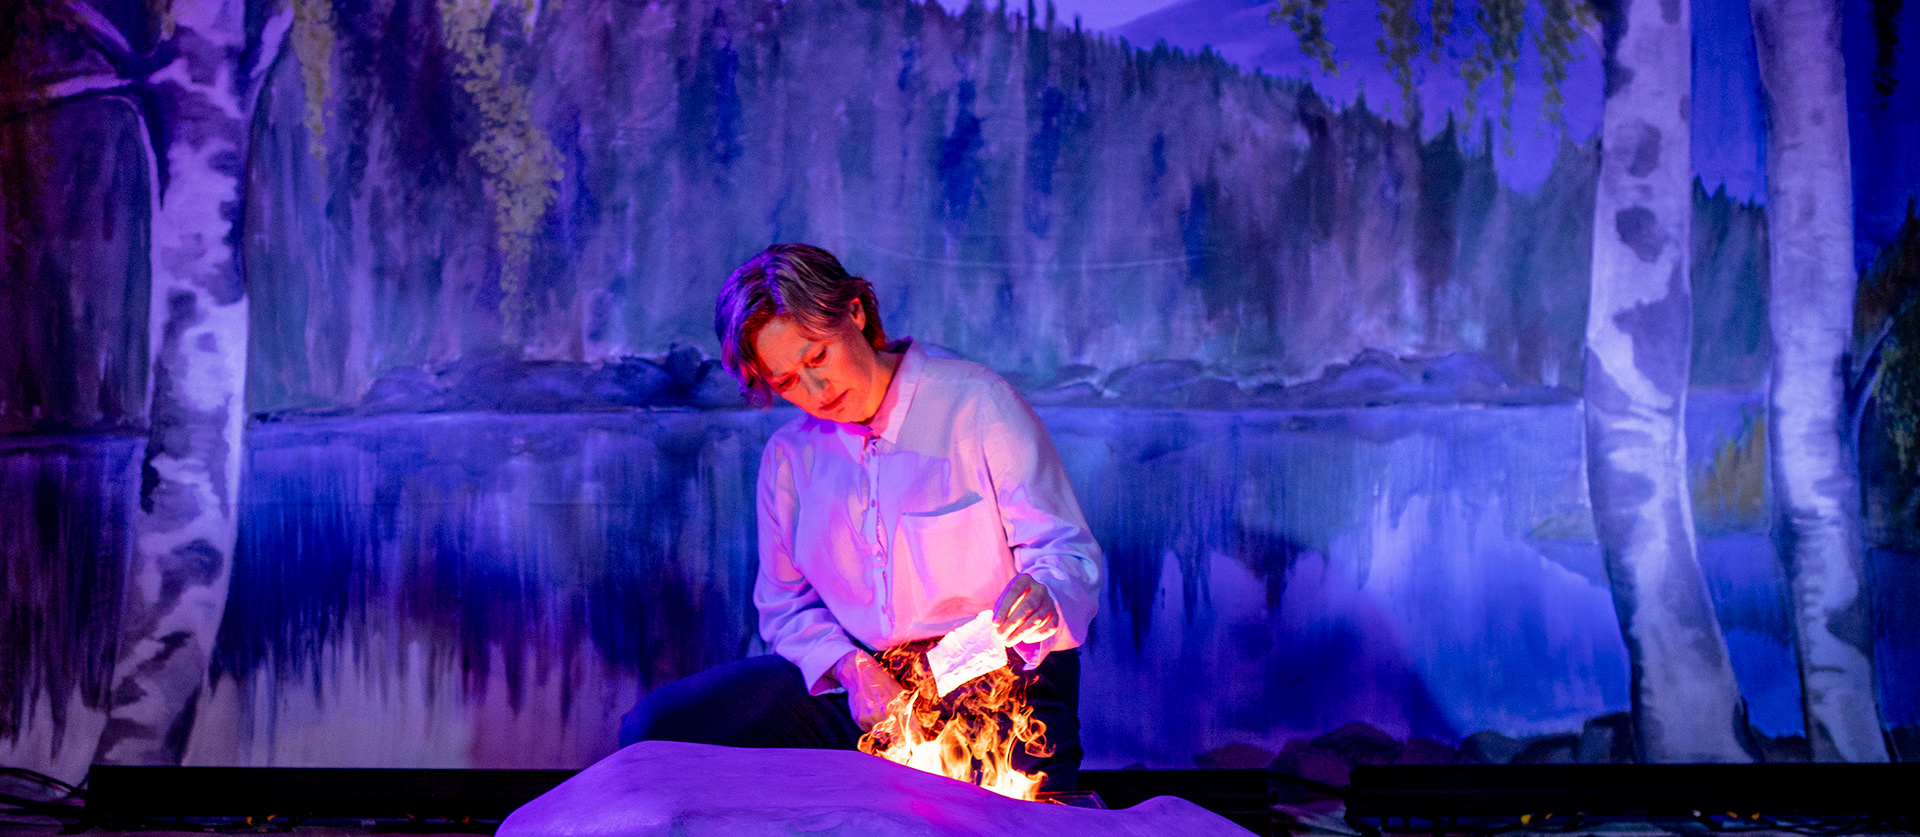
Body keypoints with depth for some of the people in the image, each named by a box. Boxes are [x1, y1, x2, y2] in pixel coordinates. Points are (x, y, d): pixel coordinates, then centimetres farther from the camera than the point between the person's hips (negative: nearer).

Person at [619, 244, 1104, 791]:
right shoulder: (788, 457, 12)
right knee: (654, 729, -13)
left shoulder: (978, 404, -3)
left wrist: (1041, 594, -31)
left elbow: (1071, 555, -6)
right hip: (858, 686, 5)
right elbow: (787, 606, 15)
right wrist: (851, 668, -7)